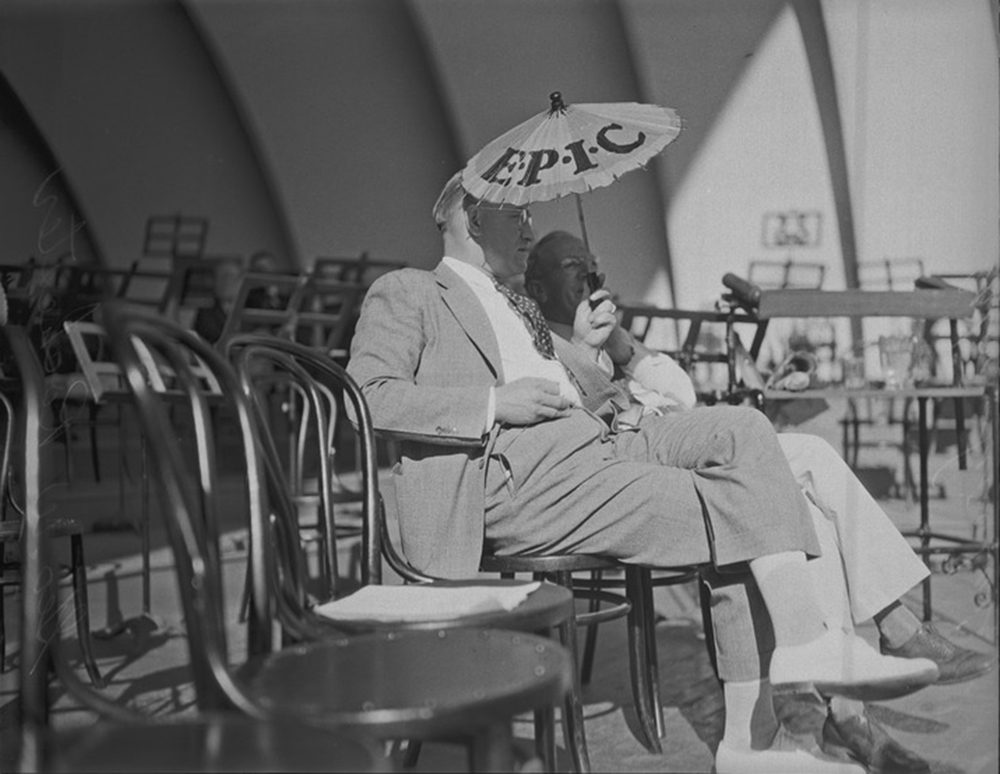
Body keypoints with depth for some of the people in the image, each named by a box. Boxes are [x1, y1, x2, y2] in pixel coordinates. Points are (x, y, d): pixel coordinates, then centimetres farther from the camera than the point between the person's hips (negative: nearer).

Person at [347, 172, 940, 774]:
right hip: (520, 474, -7)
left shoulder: (517, 307, 34)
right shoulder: (405, 294, 9)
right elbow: (366, 398, -8)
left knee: (740, 428, -18)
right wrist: (496, 404, -13)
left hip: (599, 441, 8)